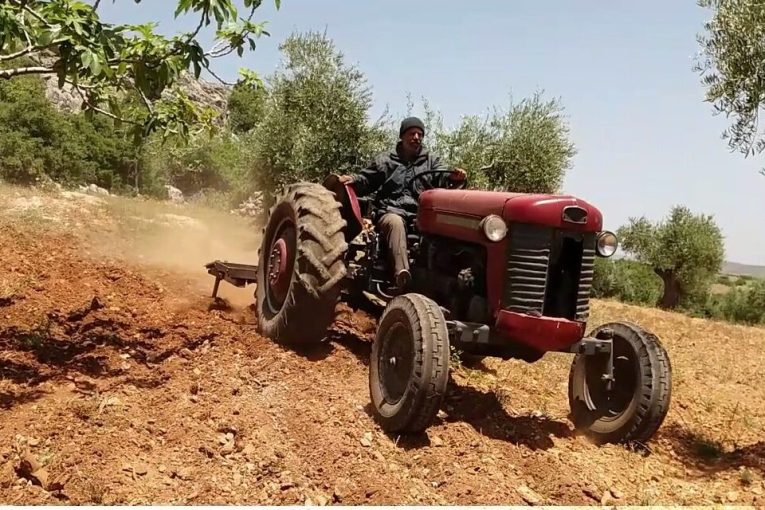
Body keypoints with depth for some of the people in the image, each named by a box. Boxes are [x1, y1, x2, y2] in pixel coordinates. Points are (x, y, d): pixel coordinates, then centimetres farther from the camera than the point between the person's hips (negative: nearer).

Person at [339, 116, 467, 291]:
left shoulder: (432, 161, 21)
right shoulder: (384, 160, 20)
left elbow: (444, 178, 6)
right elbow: (366, 182, 19)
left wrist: (455, 178, -18)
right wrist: (352, 180, -4)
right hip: (392, 213, -1)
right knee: (395, 222, -39)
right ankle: (402, 274, -55)